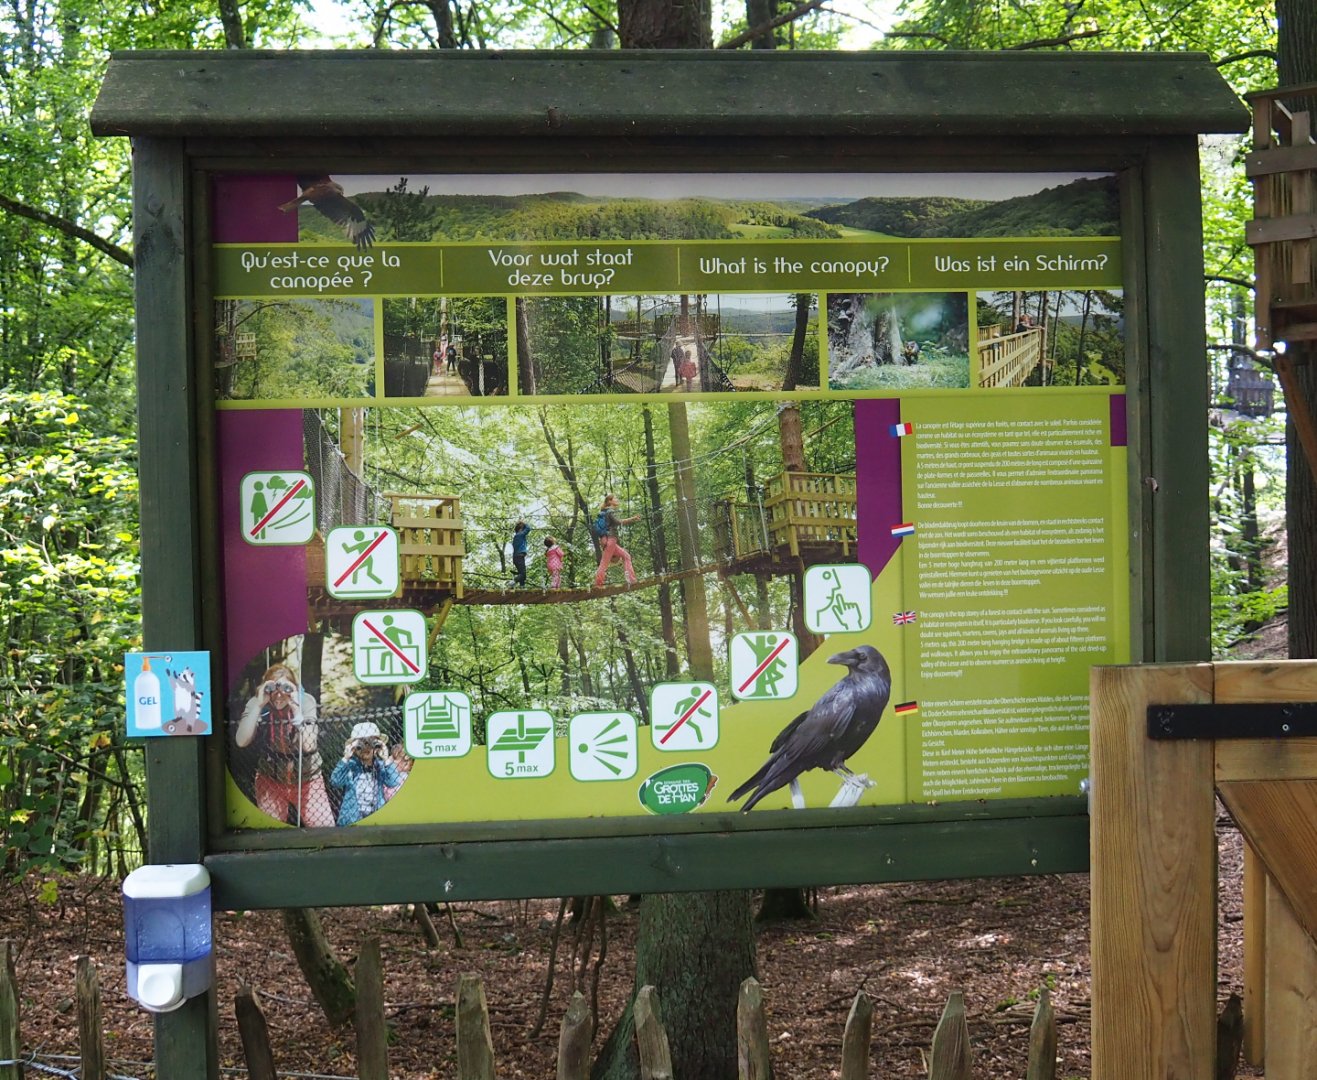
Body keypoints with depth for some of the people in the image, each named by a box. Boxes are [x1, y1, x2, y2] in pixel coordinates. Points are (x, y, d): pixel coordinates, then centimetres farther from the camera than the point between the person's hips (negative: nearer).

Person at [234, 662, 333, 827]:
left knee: (324, 829, -5)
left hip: (306, 779, -1)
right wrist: (258, 706, -30)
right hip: (270, 780, 1)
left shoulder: (305, 701, -16)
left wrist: (296, 708, -32)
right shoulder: (256, 704, -13)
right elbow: (241, 741, -25)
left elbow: (308, 745, -26)